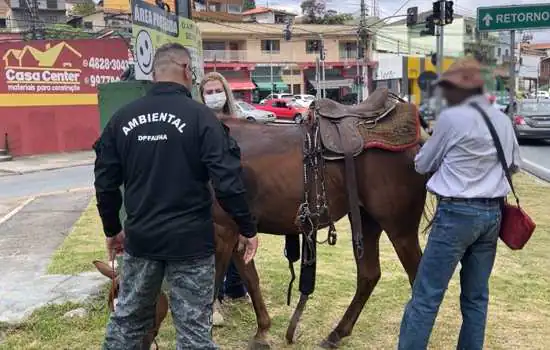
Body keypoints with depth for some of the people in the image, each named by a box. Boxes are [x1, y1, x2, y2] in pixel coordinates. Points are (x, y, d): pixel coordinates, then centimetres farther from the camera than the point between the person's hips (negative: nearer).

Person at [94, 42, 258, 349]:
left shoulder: (122, 118, 3)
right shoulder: (200, 116, -11)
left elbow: (105, 183, 7)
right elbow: (228, 181, -16)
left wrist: (112, 229, 20)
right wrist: (248, 228, -4)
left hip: (140, 237, 5)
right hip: (190, 239, -4)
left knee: (128, 318, 21)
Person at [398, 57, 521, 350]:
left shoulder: (451, 118, -11)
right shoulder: (503, 120, 9)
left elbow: (423, 165, 1)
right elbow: (514, 165, 22)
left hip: (458, 213, -7)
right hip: (493, 213, 7)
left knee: (426, 296, -3)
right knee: (476, 295, 15)